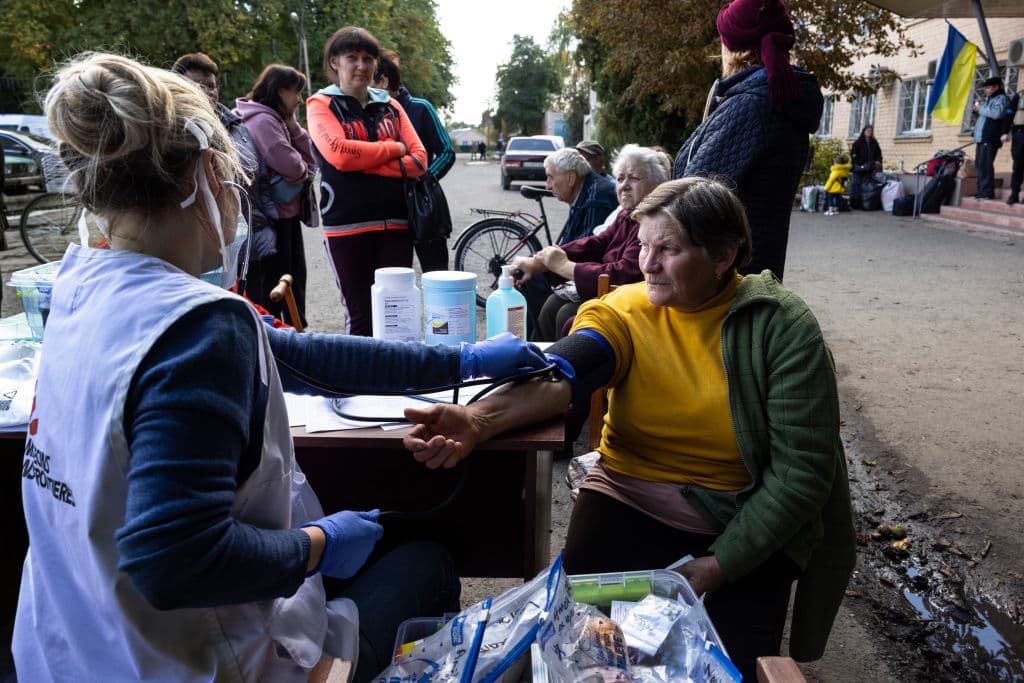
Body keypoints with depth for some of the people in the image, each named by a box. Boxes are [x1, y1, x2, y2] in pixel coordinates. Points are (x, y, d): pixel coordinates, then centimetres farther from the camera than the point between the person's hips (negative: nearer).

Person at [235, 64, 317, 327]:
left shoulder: (277, 120, 16)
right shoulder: (263, 120, -14)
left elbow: (308, 159, 10)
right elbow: (291, 166, -22)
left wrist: (292, 123, 1)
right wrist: (304, 172, 1)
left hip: (287, 214, 10)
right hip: (273, 217, -10)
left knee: (294, 279, 16)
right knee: (270, 287, -4)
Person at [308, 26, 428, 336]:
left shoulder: (390, 105, 15)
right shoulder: (321, 104, 4)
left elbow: (419, 160, 3)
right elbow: (339, 154, -15)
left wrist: (365, 163, -9)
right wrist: (395, 148, -4)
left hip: (395, 222, 3)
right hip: (348, 226, -3)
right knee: (361, 316, 2)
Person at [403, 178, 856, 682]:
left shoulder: (782, 328, -12)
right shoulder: (622, 311, -8)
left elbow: (801, 469, -14)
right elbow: (557, 375, -29)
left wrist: (719, 565, -19)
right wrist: (479, 418, -49)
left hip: (746, 525, 0)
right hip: (628, 505, 1)